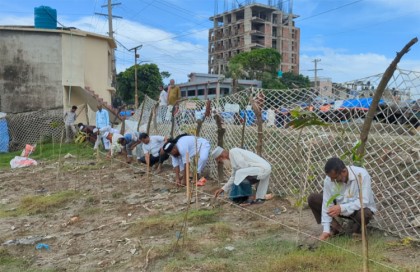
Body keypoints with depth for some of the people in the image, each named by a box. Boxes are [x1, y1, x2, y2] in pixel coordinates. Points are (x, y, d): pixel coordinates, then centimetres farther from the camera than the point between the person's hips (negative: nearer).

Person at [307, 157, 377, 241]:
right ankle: (334, 227, 1)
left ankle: (358, 226, -3)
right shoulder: (329, 179, -18)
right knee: (312, 198, -13)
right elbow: (327, 204, -16)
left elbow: (364, 202, -31)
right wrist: (326, 230, -20)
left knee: (364, 214, -40)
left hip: (360, 208, -4)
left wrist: (342, 208, -40)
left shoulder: (362, 174, -28)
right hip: (340, 208, 4)